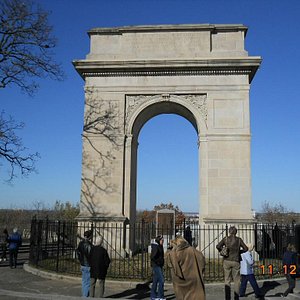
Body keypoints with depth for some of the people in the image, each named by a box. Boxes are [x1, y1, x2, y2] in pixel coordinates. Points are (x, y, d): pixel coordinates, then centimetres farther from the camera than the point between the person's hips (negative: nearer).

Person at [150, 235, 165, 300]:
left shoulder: (160, 247, 15)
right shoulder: (155, 247, -14)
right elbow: (152, 256, -23)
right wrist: (157, 262, -15)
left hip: (159, 266, 10)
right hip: (156, 266, -10)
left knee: (155, 281, 12)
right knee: (161, 280, -9)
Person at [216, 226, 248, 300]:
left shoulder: (226, 239, -3)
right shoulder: (239, 239, -1)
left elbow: (218, 246, -12)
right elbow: (246, 249, 4)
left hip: (227, 261, 0)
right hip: (235, 261, 0)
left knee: (227, 280, 7)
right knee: (237, 280, 10)